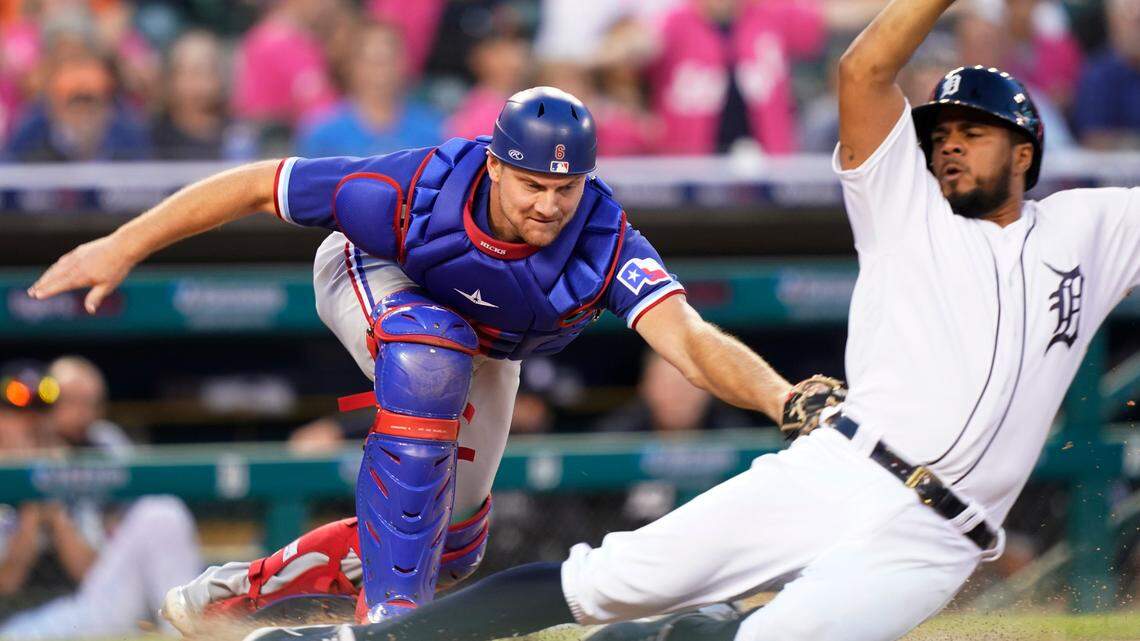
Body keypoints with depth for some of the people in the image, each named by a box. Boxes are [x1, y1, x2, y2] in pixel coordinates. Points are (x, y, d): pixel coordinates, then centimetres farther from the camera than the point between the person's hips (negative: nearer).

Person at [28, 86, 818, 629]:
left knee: (451, 545, 5)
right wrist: (123, 247, -28)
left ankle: (253, 584, 26)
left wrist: (782, 399, -74)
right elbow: (257, 185, -31)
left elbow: (690, 339, -55)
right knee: (435, 350, -39)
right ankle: (392, 614, -35)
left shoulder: (604, 244, -40)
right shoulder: (416, 192, -42)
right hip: (371, 280, -4)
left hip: (485, 353, 4)